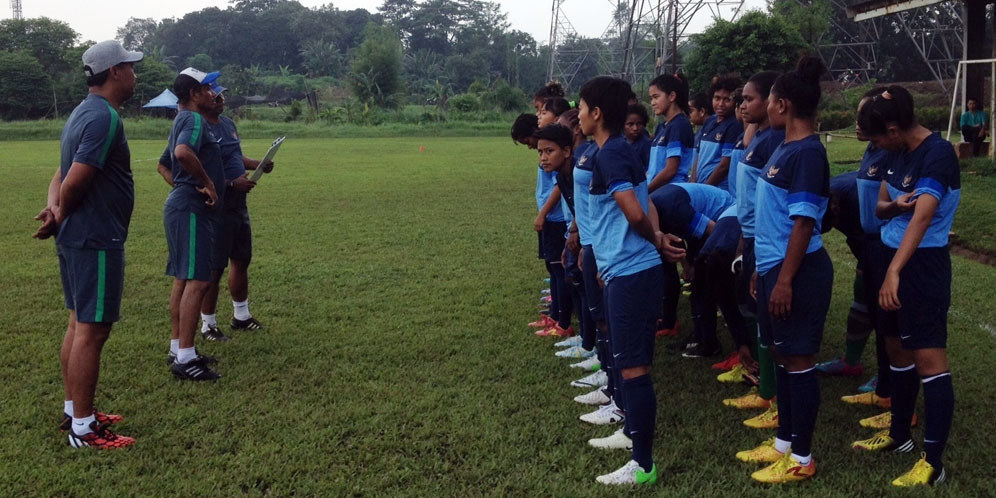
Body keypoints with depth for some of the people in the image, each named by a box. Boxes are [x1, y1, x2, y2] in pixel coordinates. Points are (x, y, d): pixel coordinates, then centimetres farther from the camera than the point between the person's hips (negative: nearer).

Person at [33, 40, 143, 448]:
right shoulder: (104, 117, -18)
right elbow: (74, 181, -23)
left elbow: (63, 174, 11)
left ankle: (74, 411, 27)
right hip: (97, 240, -10)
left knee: (79, 325, 17)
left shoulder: (83, 113, 15)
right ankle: (83, 429, 3)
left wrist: (55, 208, -8)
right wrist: (61, 217, -5)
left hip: (76, 238, 10)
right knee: (92, 331, -4)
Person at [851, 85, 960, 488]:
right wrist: (893, 205, -14)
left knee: (928, 359, -6)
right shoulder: (901, 154, 7)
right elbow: (880, 206, 11)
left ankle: (933, 463, -1)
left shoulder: (938, 154, -20)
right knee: (897, 348, 17)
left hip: (923, 264, -9)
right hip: (893, 256, 9)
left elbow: (923, 216, -32)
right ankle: (899, 435, 32)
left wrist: (894, 272, -42)